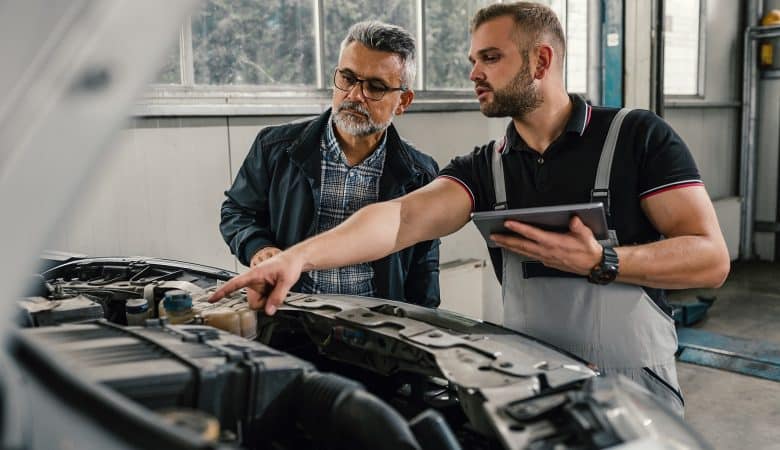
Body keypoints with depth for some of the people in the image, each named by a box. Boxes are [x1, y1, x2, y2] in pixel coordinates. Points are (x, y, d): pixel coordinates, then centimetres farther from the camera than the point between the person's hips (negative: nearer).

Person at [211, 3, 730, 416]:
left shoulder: (637, 135, -8)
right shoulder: (484, 167, 1)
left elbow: (711, 258, -11)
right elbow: (403, 217, -17)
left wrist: (600, 262, -25)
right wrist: (300, 255, -31)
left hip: (635, 391, -3)